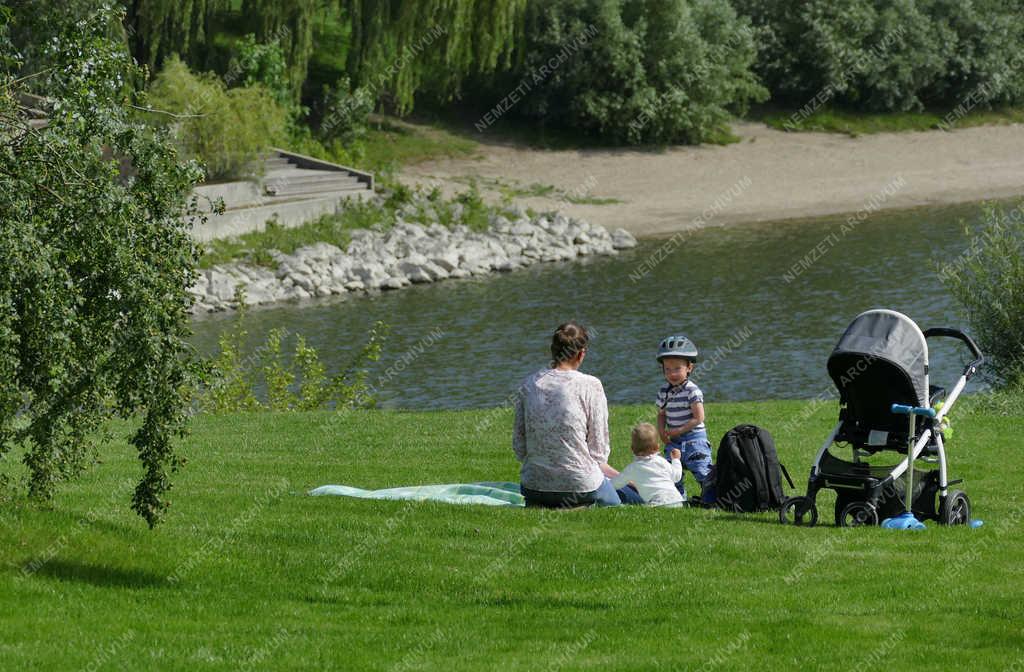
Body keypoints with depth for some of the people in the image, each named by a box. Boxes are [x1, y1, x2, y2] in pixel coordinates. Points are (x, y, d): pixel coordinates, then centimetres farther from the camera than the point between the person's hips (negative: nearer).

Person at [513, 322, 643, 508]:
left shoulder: (528, 384, 3)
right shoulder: (590, 386, -9)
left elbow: (519, 450, 5)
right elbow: (598, 451, -6)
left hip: (533, 487, 5)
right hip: (580, 485, -5)